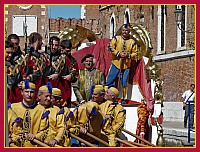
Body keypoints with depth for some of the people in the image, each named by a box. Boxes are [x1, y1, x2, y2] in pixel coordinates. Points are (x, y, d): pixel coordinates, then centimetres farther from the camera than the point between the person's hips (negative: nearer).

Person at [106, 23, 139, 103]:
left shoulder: (132, 42, 5)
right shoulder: (116, 38, 3)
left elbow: (135, 54, 7)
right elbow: (110, 47, -5)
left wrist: (128, 55, -13)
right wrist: (119, 53, -14)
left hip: (126, 65, 1)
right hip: (116, 63, -1)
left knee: (124, 83, 4)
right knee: (110, 81, -3)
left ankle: (124, 99, 13)